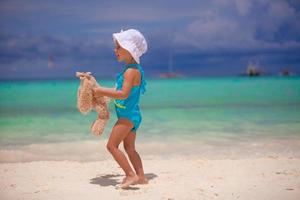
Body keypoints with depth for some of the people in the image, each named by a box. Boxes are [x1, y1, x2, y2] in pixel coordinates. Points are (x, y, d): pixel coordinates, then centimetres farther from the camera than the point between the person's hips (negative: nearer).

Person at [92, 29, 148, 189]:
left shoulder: (131, 71, -18)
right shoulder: (131, 69, 13)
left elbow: (124, 94, -27)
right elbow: (118, 91, 18)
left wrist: (102, 92, -21)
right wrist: (102, 91, 15)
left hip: (128, 115, -10)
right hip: (131, 115, 10)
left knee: (112, 145, -9)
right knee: (130, 148, 16)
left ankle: (131, 175, -10)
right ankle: (141, 177, 19)